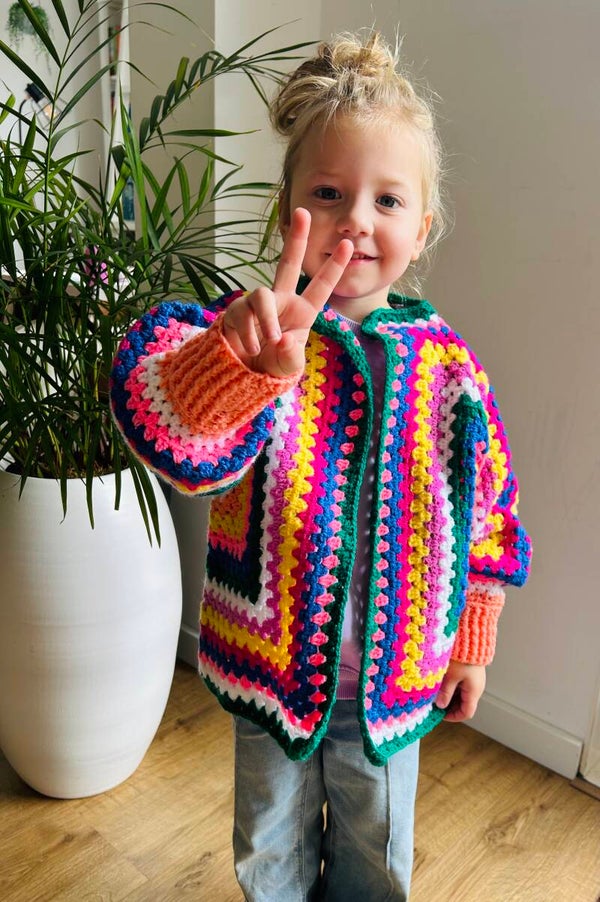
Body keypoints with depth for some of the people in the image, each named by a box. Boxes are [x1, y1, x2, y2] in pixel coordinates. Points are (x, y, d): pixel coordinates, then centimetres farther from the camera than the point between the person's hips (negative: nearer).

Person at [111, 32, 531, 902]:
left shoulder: (446, 366, -8)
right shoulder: (255, 335, -16)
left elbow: (485, 514, 2)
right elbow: (174, 438, -35)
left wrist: (471, 645, 7)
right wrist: (241, 363, -56)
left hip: (397, 678, 2)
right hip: (272, 665, -1)